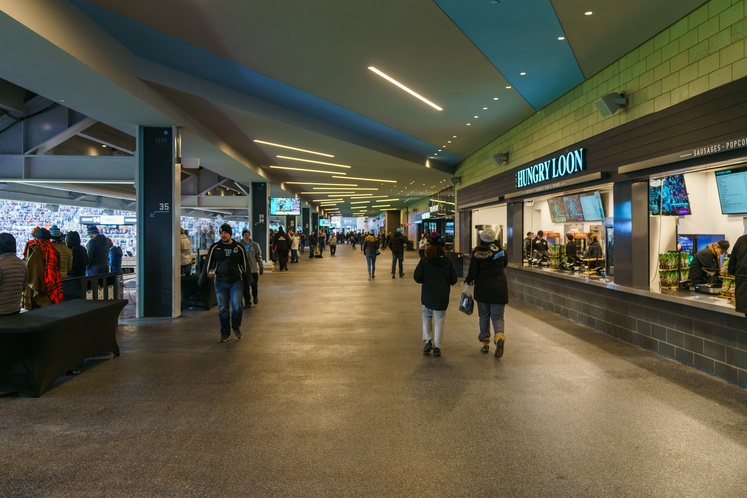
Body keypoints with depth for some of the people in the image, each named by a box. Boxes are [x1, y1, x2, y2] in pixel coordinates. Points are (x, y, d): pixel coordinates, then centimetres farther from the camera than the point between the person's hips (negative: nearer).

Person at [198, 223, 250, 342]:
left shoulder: (239, 247, 3)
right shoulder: (215, 247, 2)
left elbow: (245, 265, 9)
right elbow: (207, 264, 5)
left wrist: (249, 279, 7)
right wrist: (201, 280, 2)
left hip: (236, 282, -1)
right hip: (220, 282, 1)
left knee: (237, 306, -13)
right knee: (223, 309, 2)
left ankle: (236, 326, 15)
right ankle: (225, 333, 18)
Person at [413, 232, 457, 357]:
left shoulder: (424, 262, -8)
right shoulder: (448, 262, -3)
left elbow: (417, 278, -11)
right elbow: (453, 280, -1)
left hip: (427, 295, -1)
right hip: (442, 296, 1)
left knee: (427, 316, 20)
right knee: (439, 320, 9)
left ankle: (428, 340, 6)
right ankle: (437, 346, 7)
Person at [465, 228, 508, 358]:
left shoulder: (477, 252, -10)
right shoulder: (499, 249, -2)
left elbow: (473, 272, -8)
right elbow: (505, 264, 16)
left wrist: (468, 280, 10)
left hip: (483, 288, -1)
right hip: (499, 288, 1)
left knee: (484, 316, 14)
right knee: (498, 316, 5)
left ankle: (485, 343, 19)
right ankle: (500, 335, -22)